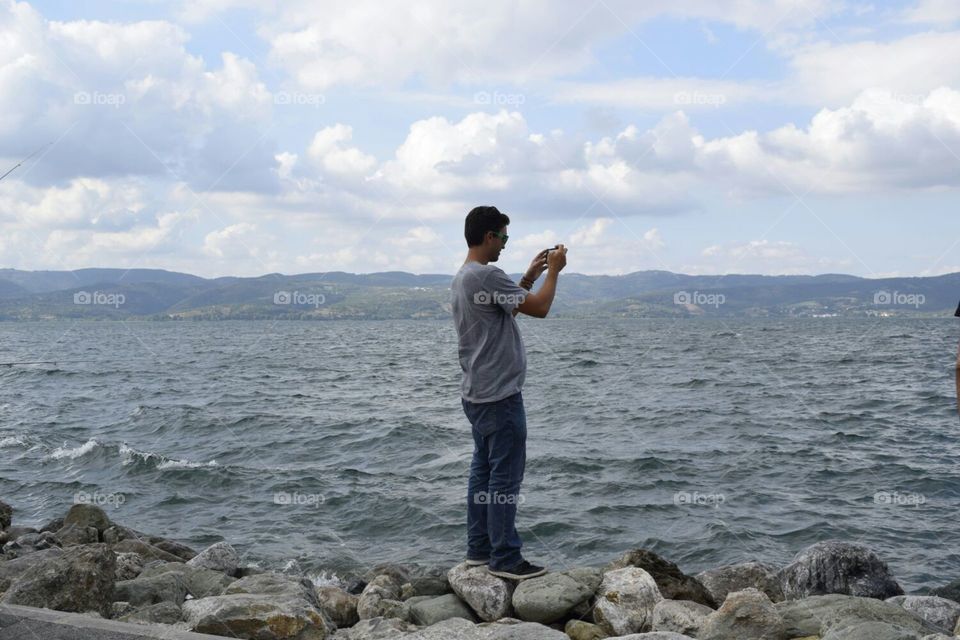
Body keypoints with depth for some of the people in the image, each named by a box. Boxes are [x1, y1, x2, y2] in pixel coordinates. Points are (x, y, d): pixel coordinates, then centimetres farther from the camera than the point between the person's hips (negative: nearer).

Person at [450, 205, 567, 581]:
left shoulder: (461, 279, 14)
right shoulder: (487, 275, -18)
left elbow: (509, 306, 25)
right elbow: (539, 308, -16)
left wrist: (531, 275, 22)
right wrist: (554, 271, -2)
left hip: (476, 394, 10)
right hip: (499, 395, -10)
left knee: (483, 472, 14)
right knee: (506, 476, -4)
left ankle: (479, 549, 19)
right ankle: (505, 558, 1)